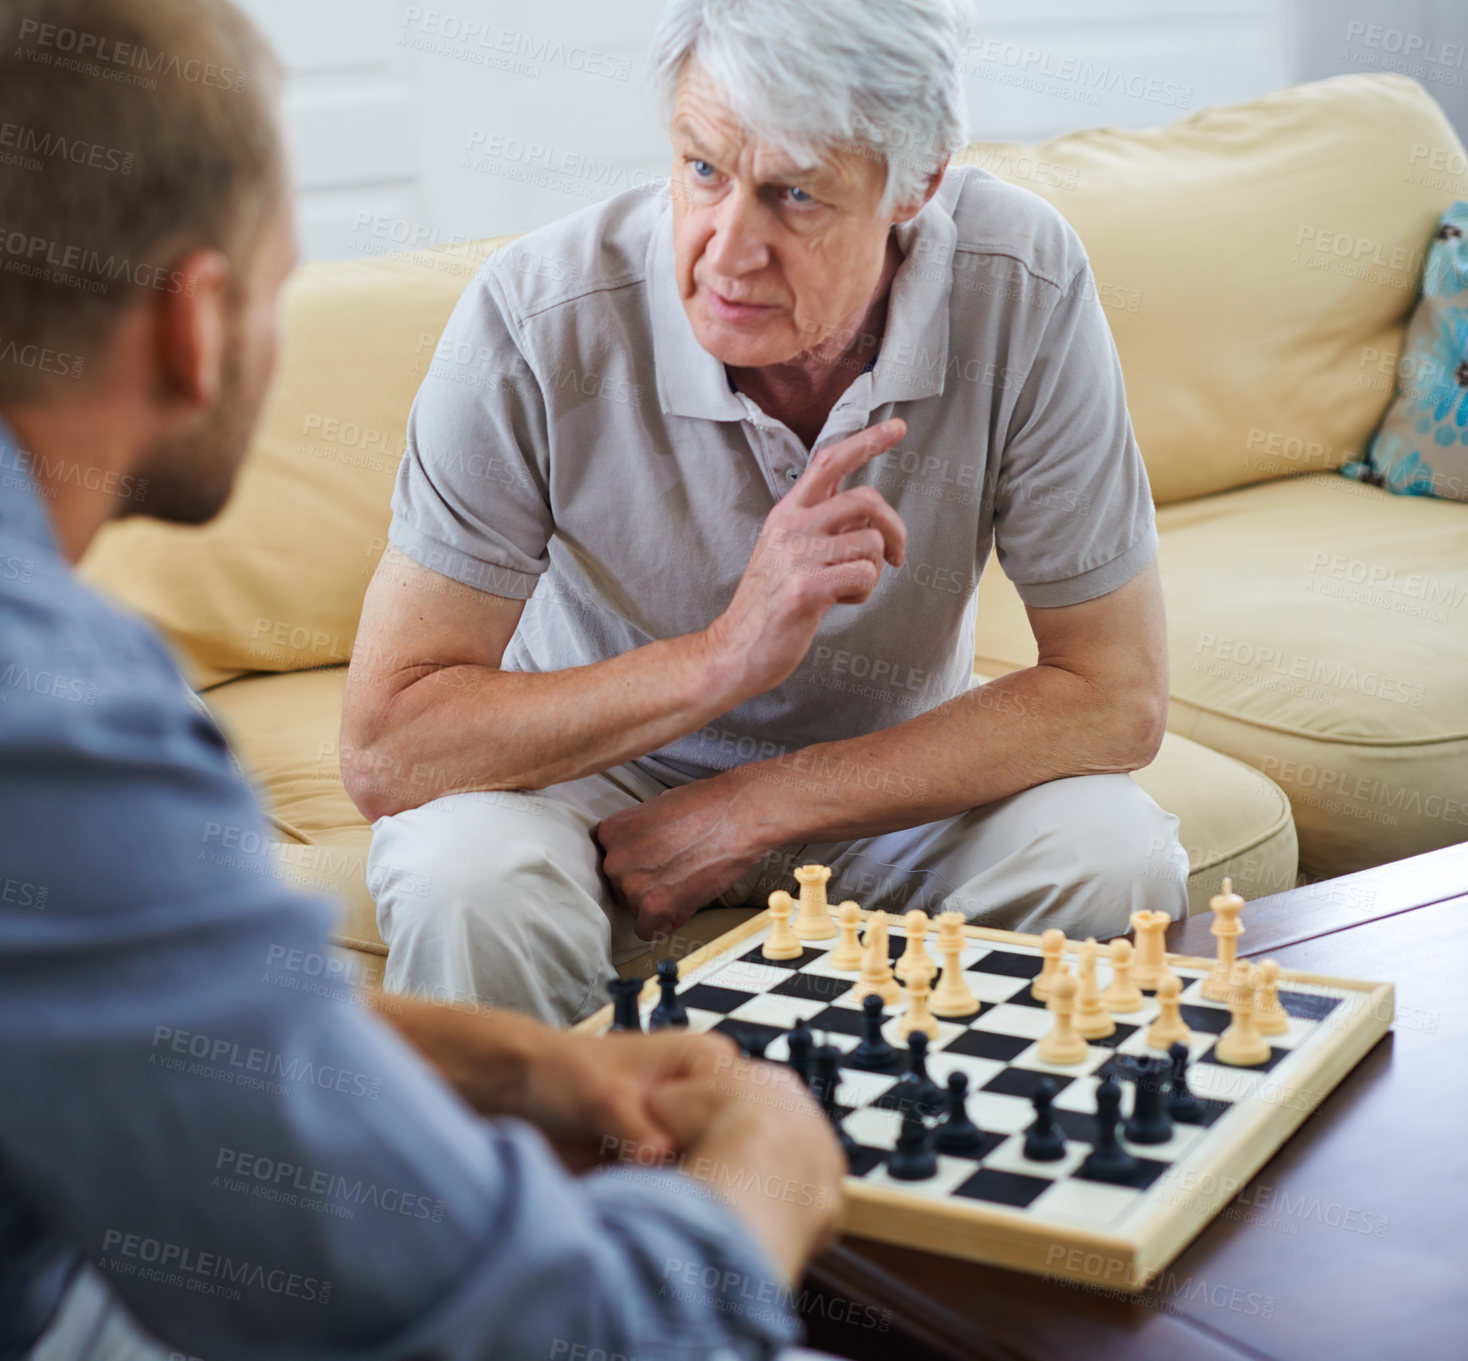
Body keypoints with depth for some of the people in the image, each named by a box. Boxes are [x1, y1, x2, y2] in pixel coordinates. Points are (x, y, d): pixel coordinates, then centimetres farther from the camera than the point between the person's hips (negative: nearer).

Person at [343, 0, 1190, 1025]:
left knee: (1116, 861, -25)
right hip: (589, 762, -1)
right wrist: (725, 657, -37)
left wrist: (753, 810, -23)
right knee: (471, 884, -32)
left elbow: (1116, 699, -17)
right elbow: (383, 749, -26)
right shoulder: (541, 317, -27)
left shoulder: (1026, 286, -23)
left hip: (891, 770, 2)